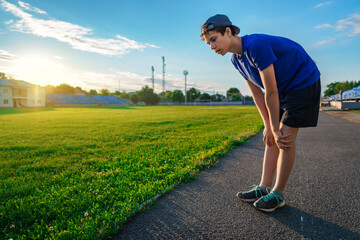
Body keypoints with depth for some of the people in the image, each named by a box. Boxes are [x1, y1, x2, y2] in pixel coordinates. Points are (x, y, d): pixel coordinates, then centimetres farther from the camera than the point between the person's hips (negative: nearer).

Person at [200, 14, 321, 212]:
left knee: (286, 139, -11)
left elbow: (271, 92, -27)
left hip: (303, 83, -8)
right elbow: (257, 93, 0)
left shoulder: (257, 46, -30)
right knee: (271, 139, 4)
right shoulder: (237, 59, -2)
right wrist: (269, 127, -3)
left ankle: (278, 194, 2)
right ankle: (263, 188, 11)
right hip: (282, 88, 8)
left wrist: (275, 128, -18)